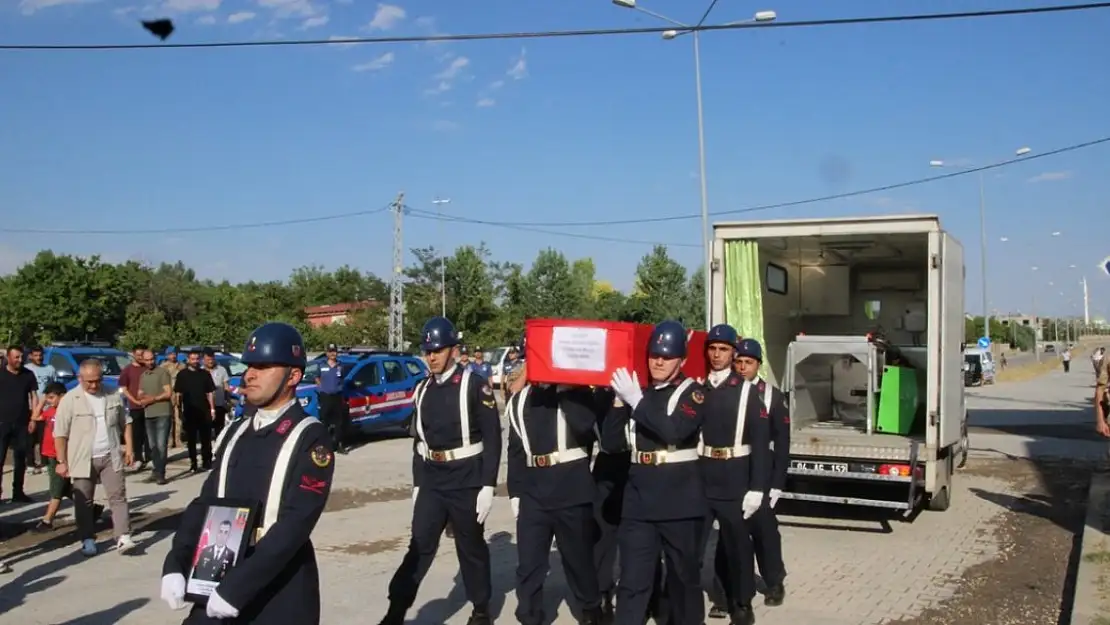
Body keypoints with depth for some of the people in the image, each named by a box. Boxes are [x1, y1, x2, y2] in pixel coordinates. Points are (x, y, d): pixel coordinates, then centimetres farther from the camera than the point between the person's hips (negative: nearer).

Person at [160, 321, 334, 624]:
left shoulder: (310, 438, -11)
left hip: (280, 596, -5)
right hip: (220, 584, 6)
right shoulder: (235, 432, 9)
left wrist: (236, 588, -22)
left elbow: (295, 523, -19)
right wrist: (175, 566, -4)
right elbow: (205, 502, 10)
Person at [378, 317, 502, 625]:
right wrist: (417, 483, 12)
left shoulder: (474, 385, -10)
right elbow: (419, 440, 14)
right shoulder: (423, 389, 8)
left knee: (471, 547, 9)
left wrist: (487, 486, -14)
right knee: (419, 547, 2)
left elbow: (492, 439, -11)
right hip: (432, 481, 4)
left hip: (466, 481, -4)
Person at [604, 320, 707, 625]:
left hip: (680, 500, -3)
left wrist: (637, 401, -22)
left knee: (684, 575, 12)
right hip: (638, 499, 3)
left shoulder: (692, 392, -3)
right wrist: (621, 401, -8)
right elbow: (609, 442, 5)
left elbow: (675, 430, -22)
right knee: (632, 579, 2)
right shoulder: (635, 390, 9)